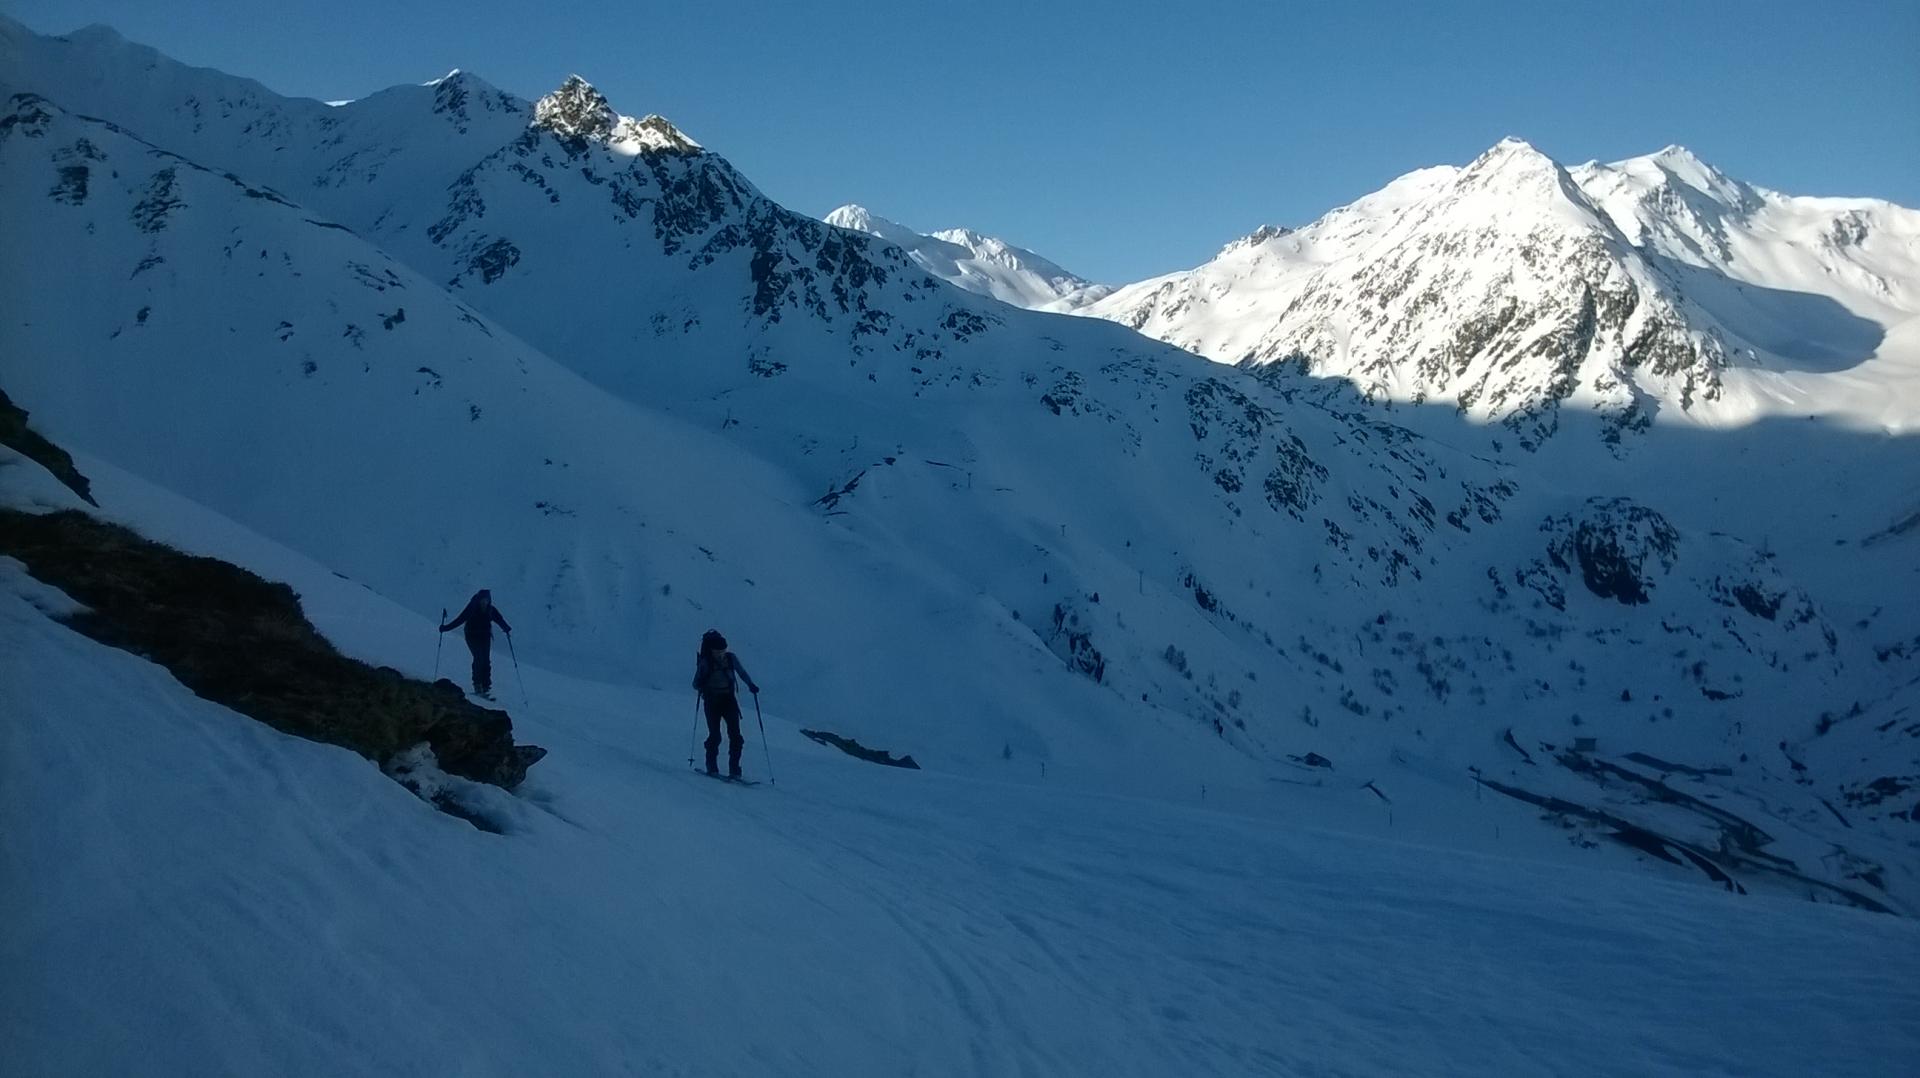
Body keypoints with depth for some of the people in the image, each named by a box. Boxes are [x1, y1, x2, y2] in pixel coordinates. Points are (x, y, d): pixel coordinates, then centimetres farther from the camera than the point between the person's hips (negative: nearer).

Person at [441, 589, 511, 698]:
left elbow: (500, 620, -8)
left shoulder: (491, 610, -2)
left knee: (486, 660, -7)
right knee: (479, 658, -18)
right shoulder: (472, 608, -11)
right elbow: (460, 620, -9)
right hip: (472, 637, -3)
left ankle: (486, 686, -7)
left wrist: (507, 629, -28)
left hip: (485, 637, 3)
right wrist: (446, 628, -14)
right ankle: (477, 684, -12)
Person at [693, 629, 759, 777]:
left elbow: (742, 672, 9)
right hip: (712, 702, -2)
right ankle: (711, 767, 10)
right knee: (715, 735, -8)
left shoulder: (731, 658, -2)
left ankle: (734, 768, -3)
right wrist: (701, 682, -27)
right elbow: (695, 685, -5)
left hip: (729, 700, 2)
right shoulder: (705, 662, -8)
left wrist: (751, 685, -8)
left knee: (735, 734, -8)